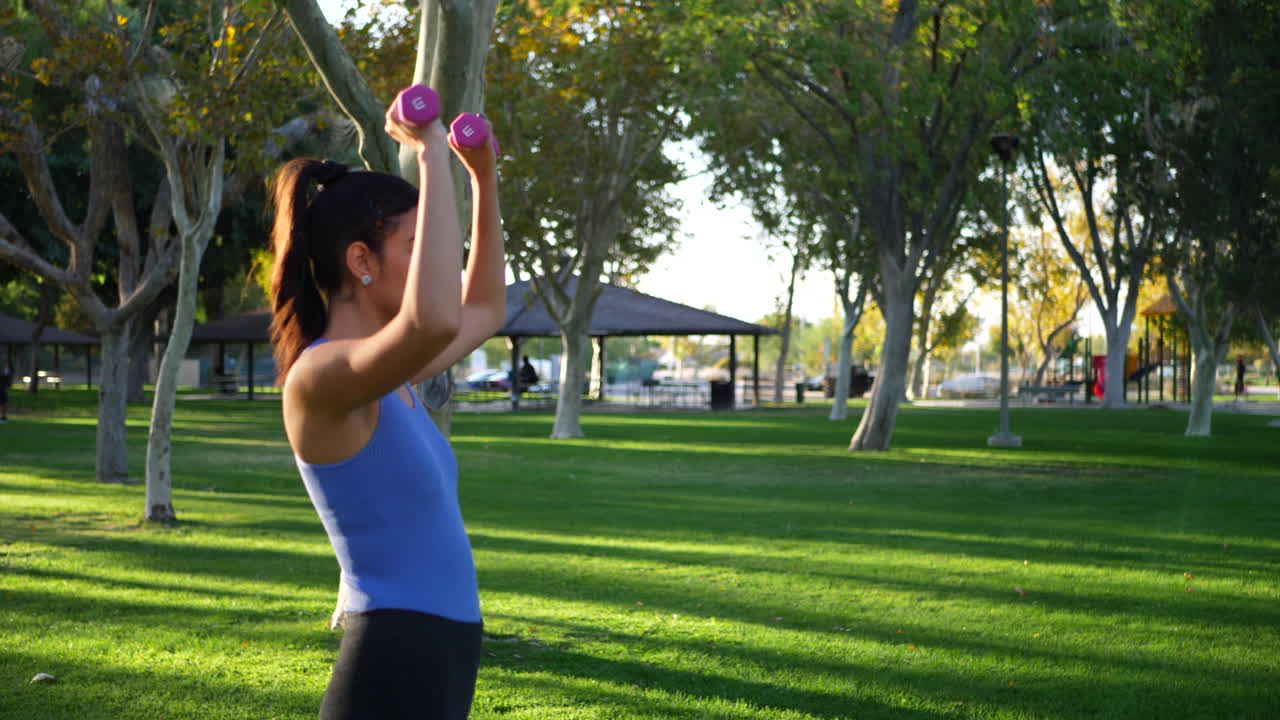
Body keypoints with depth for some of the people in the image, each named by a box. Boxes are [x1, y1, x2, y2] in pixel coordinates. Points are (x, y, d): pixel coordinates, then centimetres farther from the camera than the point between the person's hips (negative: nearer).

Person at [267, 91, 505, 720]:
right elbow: (435, 321, -37)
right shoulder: (319, 378, -17)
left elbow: (483, 311, 27)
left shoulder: (382, 379, 10)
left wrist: (483, 175, 19)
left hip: (432, 666, 10)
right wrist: (431, 158, -27)